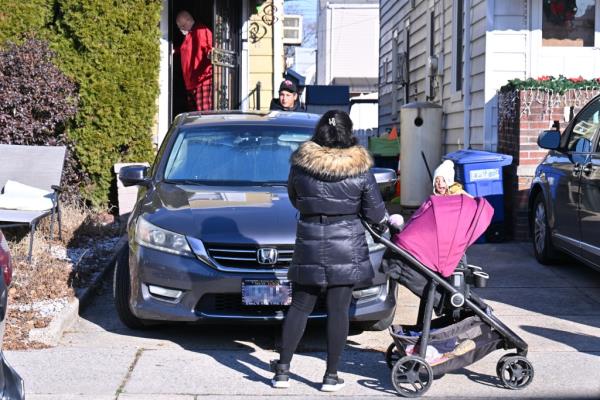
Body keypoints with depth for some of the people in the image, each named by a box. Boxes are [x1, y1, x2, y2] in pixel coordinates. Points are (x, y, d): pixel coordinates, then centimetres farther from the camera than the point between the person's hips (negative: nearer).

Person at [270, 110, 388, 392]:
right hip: (346, 248, -1)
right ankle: (331, 375, 10)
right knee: (338, 310, 5)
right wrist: (385, 222, 21)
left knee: (300, 306, 11)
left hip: (309, 245, 2)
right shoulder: (360, 168, -7)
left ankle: (282, 369, 13)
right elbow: (375, 212, 0)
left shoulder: (300, 164, -3)